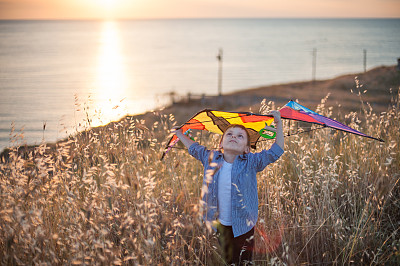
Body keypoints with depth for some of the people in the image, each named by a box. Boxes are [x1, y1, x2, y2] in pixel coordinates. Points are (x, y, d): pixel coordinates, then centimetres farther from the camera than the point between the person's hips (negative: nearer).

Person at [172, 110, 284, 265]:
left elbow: (275, 152, -7)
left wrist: (278, 124, -12)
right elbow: (194, 148, 18)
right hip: (220, 225, 2)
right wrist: (179, 134, 25)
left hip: (243, 225, -2)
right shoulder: (210, 158, -1)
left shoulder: (251, 162, -8)